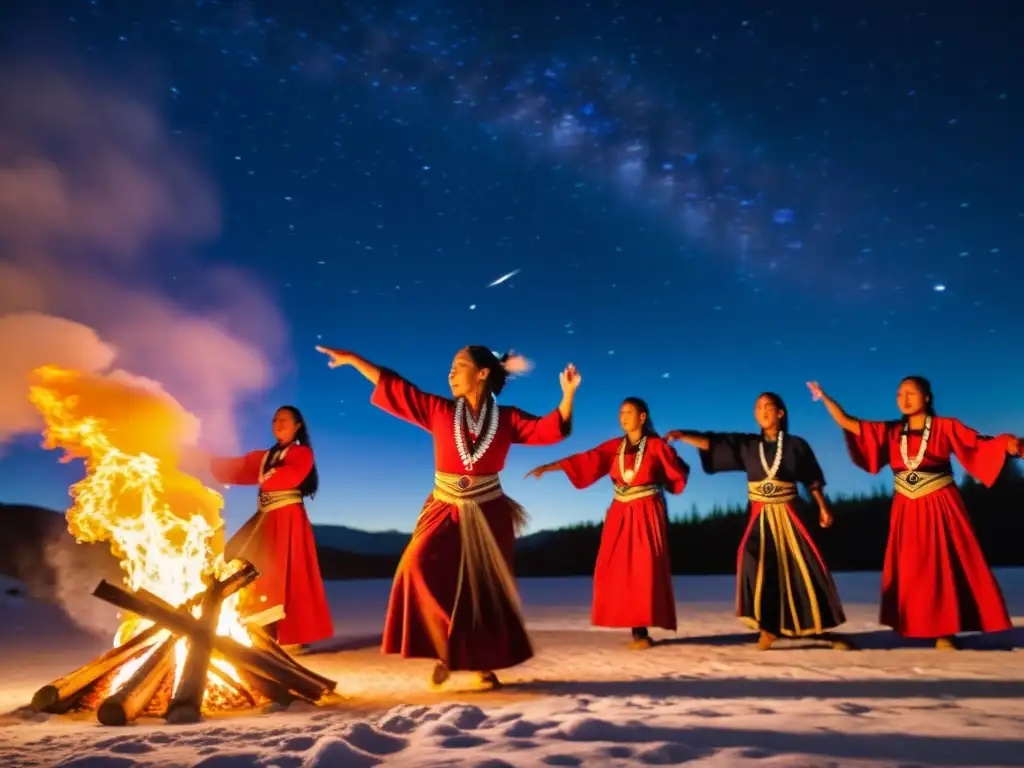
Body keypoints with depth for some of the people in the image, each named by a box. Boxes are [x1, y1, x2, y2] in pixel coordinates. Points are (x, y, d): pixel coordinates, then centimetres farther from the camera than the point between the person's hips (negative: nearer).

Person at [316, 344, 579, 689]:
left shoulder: (506, 418, -1)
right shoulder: (439, 411, 1)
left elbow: (551, 429, -8)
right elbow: (394, 386, 3)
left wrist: (568, 393, -22)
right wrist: (352, 359, 4)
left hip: (488, 516, -1)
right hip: (445, 512, 1)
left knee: (485, 592, 4)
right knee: (422, 565, -22)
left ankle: (484, 667, 22)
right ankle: (444, 649, -5)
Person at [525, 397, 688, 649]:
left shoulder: (657, 446, -3)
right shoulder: (614, 446, 5)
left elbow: (680, 473, 7)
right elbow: (584, 460, -4)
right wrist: (547, 467, -13)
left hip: (647, 514, -4)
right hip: (620, 514, 4)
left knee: (645, 570, -9)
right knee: (619, 570, -2)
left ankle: (642, 631, -6)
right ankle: (636, 629, 4)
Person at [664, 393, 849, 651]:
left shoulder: (796, 445, 1)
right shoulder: (746, 444, 2)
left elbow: (812, 479, 8)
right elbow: (711, 443, -6)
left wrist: (823, 507, 2)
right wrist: (683, 436, -19)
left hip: (788, 517, 0)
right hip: (760, 518, 0)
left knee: (807, 569, 0)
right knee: (754, 560, -21)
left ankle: (821, 629, 19)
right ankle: (767, 627, -8)